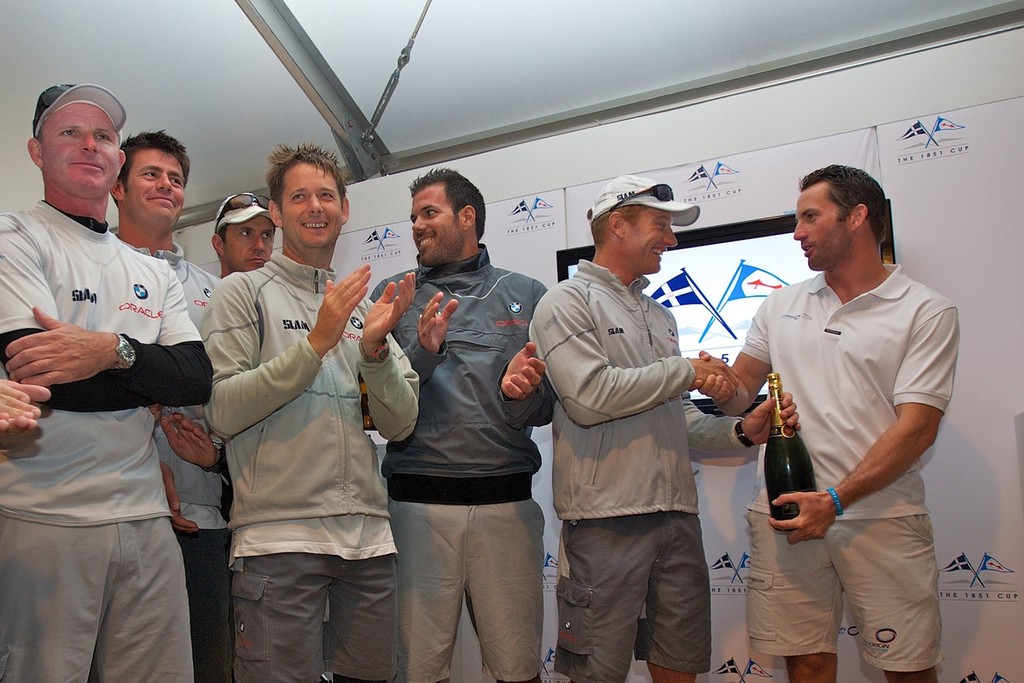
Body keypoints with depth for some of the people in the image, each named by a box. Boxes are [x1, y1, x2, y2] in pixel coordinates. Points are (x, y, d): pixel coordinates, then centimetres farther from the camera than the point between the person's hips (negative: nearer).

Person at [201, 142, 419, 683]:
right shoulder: (243, 291, 2)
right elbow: (222, 412, -11)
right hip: (277, 537, -4)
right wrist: (316, 342, -16)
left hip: (368, 534, 5)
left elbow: (400, 424, 7)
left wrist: (375, 347, -9)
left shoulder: (363, 305, 15)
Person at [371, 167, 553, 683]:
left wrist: (524, 394, -15)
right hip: (418, 501, 0)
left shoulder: (526, 295, 9)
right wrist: (422, 351, -14)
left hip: (506, 502, 0)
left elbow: (549, 404, 7)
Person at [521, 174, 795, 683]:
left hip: (676, 513, 7)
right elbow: (590, 397, -19)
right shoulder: (567, 302, -3)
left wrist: (741, 432, 2)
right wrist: (686, 370, -9)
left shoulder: (660, 315, 20)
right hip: (606, 520, -7)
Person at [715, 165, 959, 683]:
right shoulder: (780, 306, 13)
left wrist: (835, 500, -18)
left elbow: (916, 428, -9)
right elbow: (742, 390, 15)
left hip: (881, 517, -3)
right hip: (783, 513, 3)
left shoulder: (927, 312, -1)